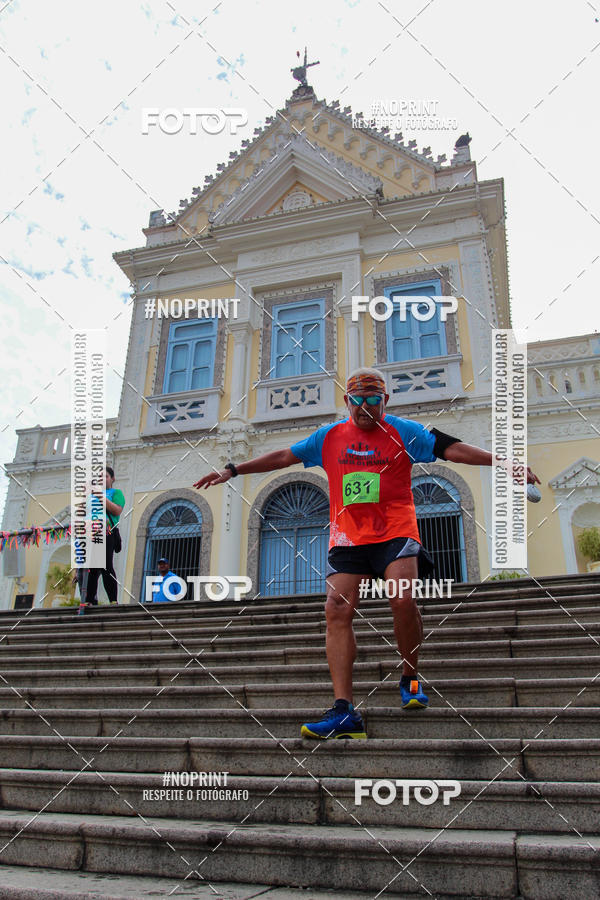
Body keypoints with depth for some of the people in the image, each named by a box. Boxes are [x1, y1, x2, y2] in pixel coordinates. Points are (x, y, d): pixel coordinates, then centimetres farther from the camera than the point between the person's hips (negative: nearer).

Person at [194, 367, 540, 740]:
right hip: (348, 536, 3)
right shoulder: (330, 436, 12)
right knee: (337, 611, -11)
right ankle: (344, 711, -9)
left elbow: (454, 449, -3)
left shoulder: (403, 431, 4)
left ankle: (410, 679, 6)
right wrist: (233, 470, 16)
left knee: (403, 600, -22)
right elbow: (283, 456, 17)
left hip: (395, 531, -2)